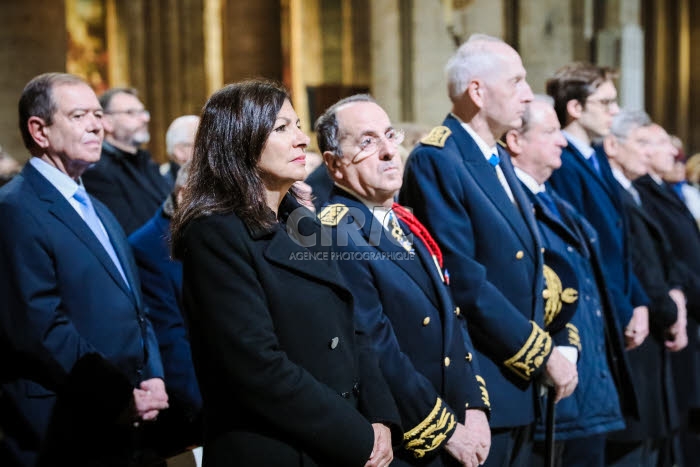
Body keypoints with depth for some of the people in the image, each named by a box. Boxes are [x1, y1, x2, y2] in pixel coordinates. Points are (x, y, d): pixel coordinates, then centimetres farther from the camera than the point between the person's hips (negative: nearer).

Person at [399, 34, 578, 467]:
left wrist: (552, 344, 4)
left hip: (522, 381, 8)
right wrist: (542, 353, -15)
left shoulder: (500, 157, 13)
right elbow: (465, 281, -21)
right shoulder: (436, 160, -15)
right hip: (479, 387, -8)